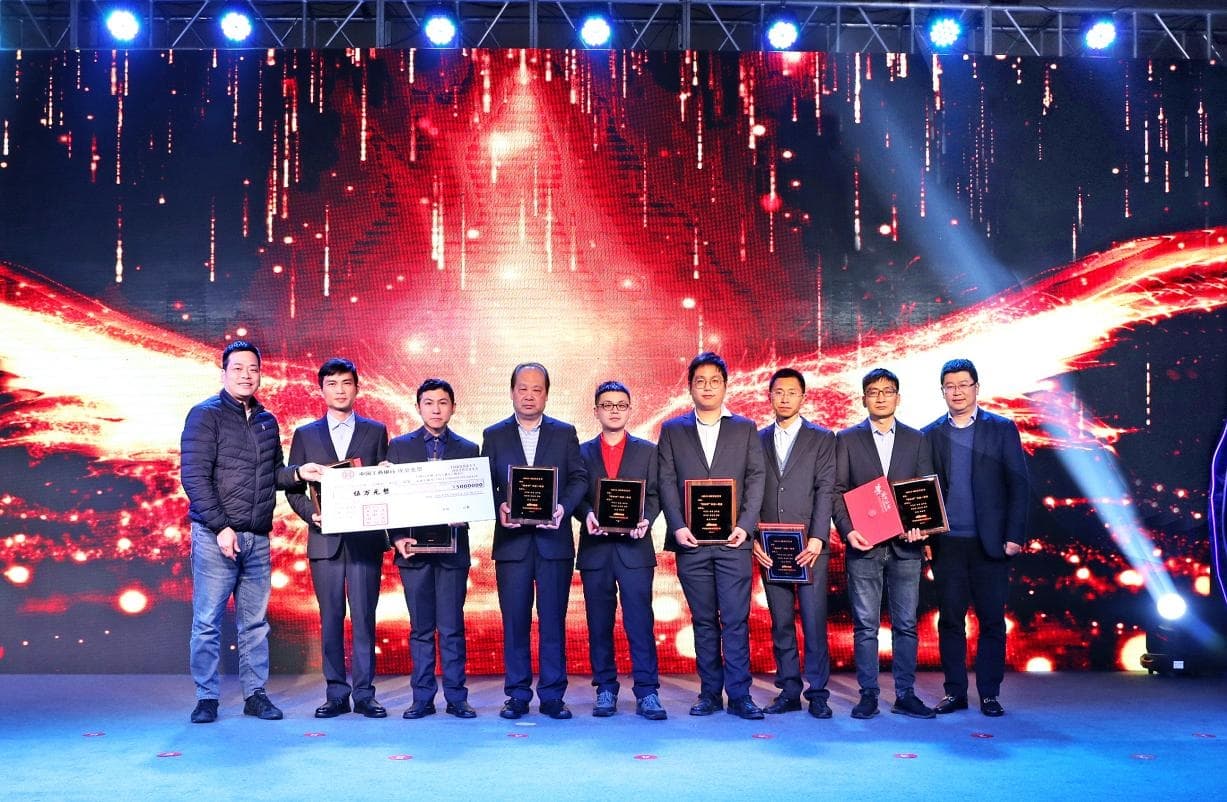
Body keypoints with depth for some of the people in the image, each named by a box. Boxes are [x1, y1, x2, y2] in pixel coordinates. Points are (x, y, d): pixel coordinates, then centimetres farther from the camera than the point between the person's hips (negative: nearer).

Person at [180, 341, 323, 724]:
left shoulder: (267, 421, 15)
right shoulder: (206, 415, -3)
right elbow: (194, 476, -10)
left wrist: (298, 472, 0)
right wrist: (221, 527, -15)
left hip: (258, 538, 5)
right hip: (215, 534, -5)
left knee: (255, 622, 9)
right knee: (208, 622, 0)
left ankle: (255, 694, 17)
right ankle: (207, 698, 10)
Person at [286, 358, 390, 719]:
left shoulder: (376, 431, 10)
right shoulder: (305, 435, 12)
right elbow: (293, 488, 8)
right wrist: (311, 514, -9)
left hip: (366, 538, -1)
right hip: (325, 538, 1)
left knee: (364, 617, -1)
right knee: (330, 619, 4)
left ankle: (364, 694, 6)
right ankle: (336, 693, 11)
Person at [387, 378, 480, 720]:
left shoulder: (469, 450, 8)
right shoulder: (399, 446, 8)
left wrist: (463, 517, -14)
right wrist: (397, 538, -8)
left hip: (453, 548, 0)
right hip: (414, 548, 0)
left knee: (452, 628, 0)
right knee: (420, 628, 6)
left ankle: (456, 698, 7)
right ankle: (422, 698, 12)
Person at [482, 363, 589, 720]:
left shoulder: (564, 433, 9)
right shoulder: (494, 435, 9)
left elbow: (579, 478, 4)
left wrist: (563, 507, -14)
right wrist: (498, 507, -14)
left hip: (554, 539, 0)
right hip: (512, 540, 0)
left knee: (553, 620, 3)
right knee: (515, 621, 3)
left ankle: (552, 695, 10)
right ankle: (517, 695, 12)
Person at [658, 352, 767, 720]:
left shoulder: (746, 428, 11)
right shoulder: (672, 430, 11)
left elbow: (756, 479, 4)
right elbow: (667, 483, 5)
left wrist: (745, 525, -9)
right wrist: (677, 527, -8)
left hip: (732, 540, -1)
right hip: (690, 541, 1)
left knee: (736, 620, -4)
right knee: (704, 621, 6)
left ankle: (739, 695, 1)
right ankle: (709, 693, 13)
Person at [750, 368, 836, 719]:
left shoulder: (822, 438, 6)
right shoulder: (758, 440, 13)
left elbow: (825, 490, -3)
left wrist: (817, 538, -13)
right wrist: (753, 538, -3)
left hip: (809, 546, -2)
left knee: (814, 622, -3)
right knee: (781, 624, 7)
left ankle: (818, 694, 5)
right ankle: (788, 692, 14)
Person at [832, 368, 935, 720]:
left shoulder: (915, 440, 11)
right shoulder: (847, 439, 6)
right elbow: (837, 491, 2)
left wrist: (919, 526, -8)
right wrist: (847, 530, -11)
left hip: (905, 546, 2)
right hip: (864, 546, -1)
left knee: (906, 624, 4)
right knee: (865, 625, 2)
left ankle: (905, 695, 12)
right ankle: (868, 694, 9)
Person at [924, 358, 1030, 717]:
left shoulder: (1002, 429, 3)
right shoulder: (930, 434, 7)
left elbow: (1019, 484, 0)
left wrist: (1014, 535, -7)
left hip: (990, 542, -1)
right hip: (947, 543, 2)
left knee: (992, 621, 4)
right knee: (950, 620, 6)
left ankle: (989, 694, 13)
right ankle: (955, 692, 15)